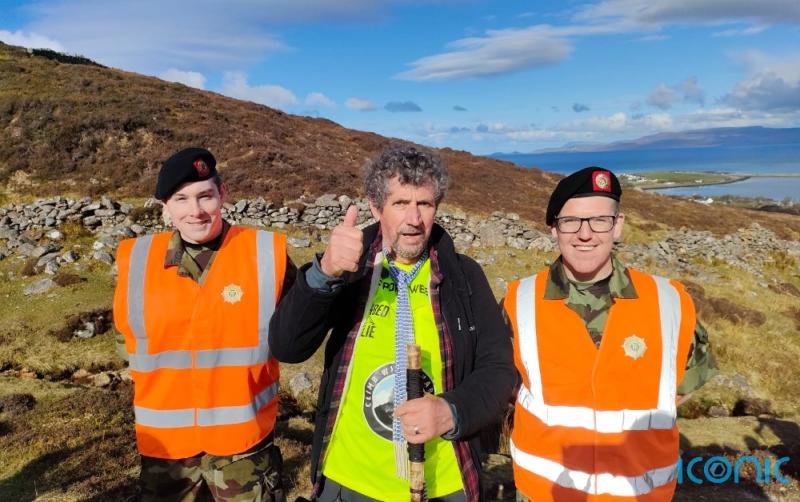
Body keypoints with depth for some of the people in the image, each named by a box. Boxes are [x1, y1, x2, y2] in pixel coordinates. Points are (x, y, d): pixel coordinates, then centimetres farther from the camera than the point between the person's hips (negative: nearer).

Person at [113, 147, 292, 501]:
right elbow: (127, 335, 13)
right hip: (165, 441, 3)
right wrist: (164, 368, 7)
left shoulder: (266, 253, -10)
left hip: (243, 439, -2)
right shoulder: (137, 260, -4)